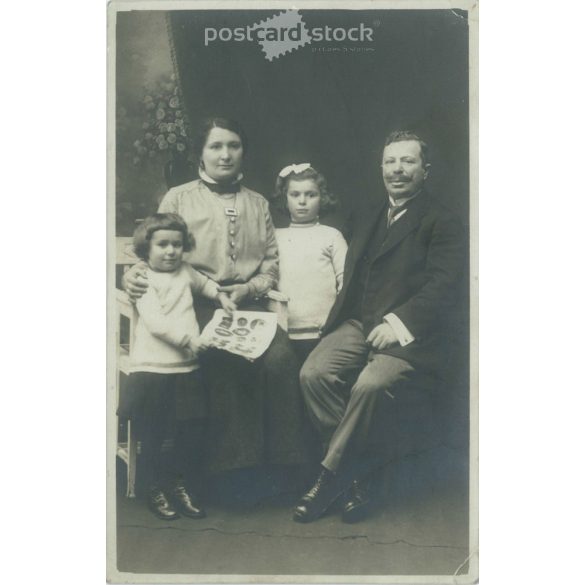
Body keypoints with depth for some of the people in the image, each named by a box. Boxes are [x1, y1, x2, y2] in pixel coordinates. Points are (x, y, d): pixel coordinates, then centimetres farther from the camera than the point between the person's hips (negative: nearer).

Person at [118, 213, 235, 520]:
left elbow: (202, 282, 36)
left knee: (190, 434, 10)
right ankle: (156, 490, 24)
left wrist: (220, 294, 22)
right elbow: (156, 322, -19)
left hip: (186, 368, 5)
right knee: (152, 436, 6)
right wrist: (188, 339, -24)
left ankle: (180, 486, 28)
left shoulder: (185, 272, 11)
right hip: (151, 369, -5)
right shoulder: (144, 279, -8)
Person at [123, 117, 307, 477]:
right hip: (196, 305, -2)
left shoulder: (258, 204, 21)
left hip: (248, 303, 3)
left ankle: (283, 456, -16)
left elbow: (271, 264, 18)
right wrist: (137, 275, -12)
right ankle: (234, 459, -21)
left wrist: (248, 289, -2)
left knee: (281, 357, -27)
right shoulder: (179, 198, 13)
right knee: (230, 360, -33)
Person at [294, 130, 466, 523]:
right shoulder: (369, 217, 25)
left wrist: (399, 322, -21)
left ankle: (331, 477, -13)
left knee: (370, 385, -33)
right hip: (359, 324, 6)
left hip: (407, 333, -5)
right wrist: (338, 319, 2)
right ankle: (360, 472, -8)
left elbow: (443, 285, -9)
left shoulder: (442, 222, 3)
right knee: (314, 373, -21)